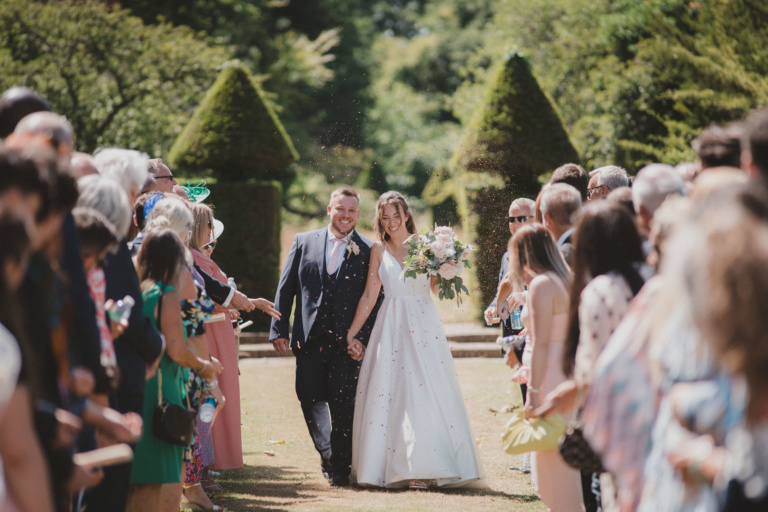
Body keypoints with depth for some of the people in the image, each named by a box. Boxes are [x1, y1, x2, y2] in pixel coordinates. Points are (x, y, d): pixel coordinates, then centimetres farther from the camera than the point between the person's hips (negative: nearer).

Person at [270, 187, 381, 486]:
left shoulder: (368, 252, 2)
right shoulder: (304, 243, 8)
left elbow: (374, 300, 1)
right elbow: (285, 289, 8)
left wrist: (363, 338, -10)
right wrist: (279, 330, 1)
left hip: (346, 340, -2)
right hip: (309, 339, 2)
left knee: (342, 404, -3)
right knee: (310, 400, 6)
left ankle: (341, 467, 10)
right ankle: (326, 453, 27)